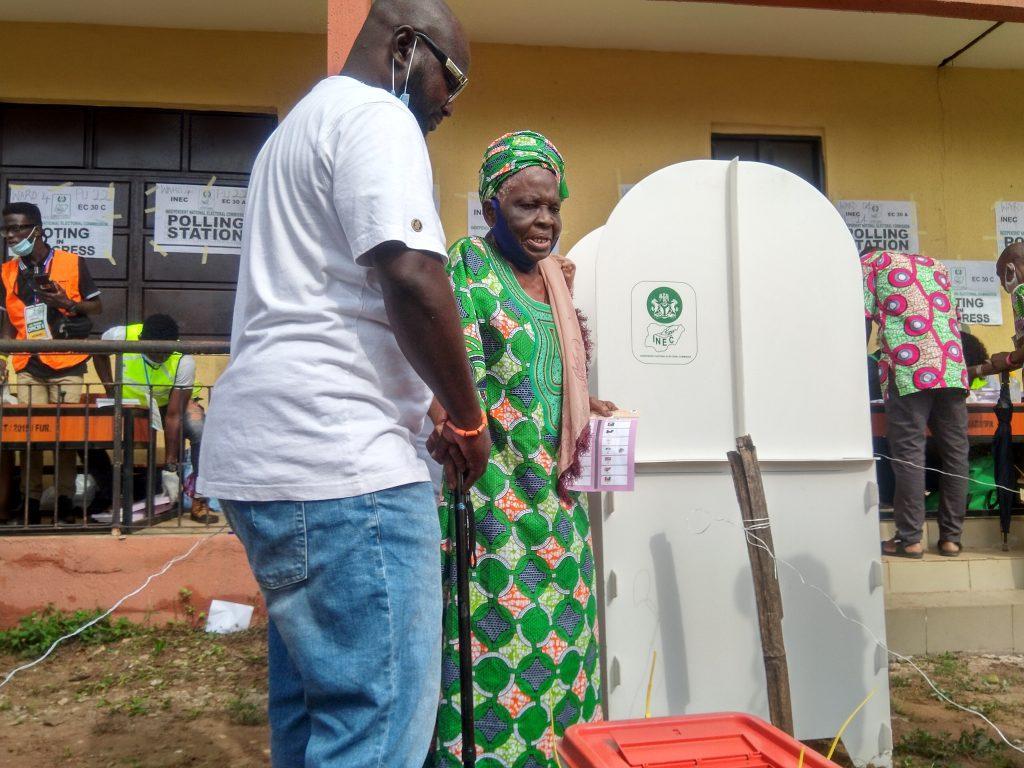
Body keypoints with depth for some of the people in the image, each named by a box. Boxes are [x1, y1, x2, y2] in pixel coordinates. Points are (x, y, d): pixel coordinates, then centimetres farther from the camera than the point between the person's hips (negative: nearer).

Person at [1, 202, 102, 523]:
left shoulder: (72, 263, -4)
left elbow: (96, 307, 2)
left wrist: (67, 303, -16)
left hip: (67, 365, -3)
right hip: (28, 367, 3)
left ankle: (65, 499, 11)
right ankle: (31, 500, 10)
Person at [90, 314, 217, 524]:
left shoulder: (184, 361, -33)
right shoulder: (119, 337, -28)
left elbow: (173, 416, -32)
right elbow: (99, 354, -1)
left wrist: (170, 467, -34)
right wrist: (111, 391, -13)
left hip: (174, 400, -2)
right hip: (128, 401, 3)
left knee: (201, 431, -32)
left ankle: (200, 501, -19)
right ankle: (110, 496, 3)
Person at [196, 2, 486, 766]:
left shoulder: (304, 122, 26)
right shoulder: (376, 118, -5)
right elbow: (411, 278, -20)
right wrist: (469, 420, -6)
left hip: (269, 450, 11)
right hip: (338, 456, -11)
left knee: (314, 700, 17)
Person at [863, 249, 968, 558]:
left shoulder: (871, 261, 12)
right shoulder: (937, 265, 27)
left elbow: (861, 315, 2)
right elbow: (954, 315, 25)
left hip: (909, 370, -5)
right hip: (952, 367, 5)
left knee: (908, 452, -5)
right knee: (955, 452, 7)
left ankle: (910, 538, -4)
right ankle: (951, 537, 11)